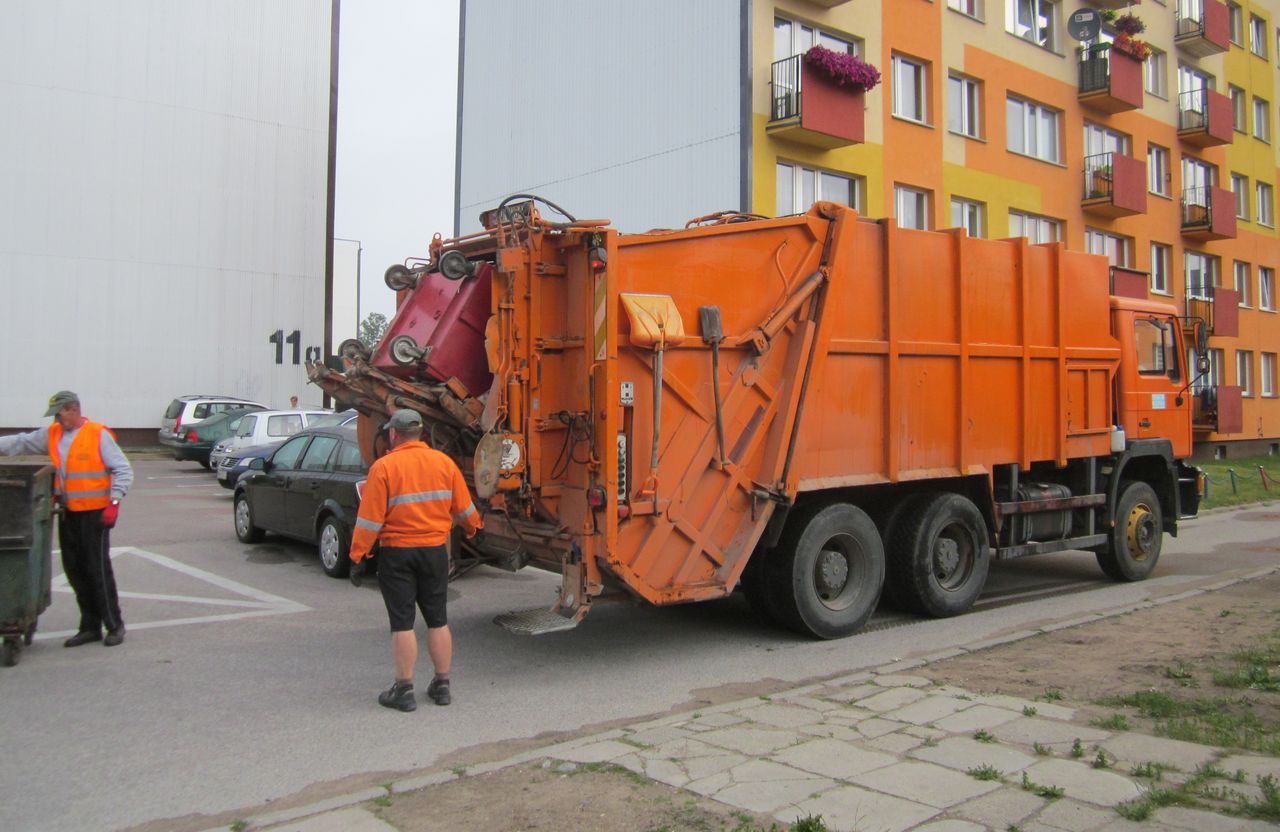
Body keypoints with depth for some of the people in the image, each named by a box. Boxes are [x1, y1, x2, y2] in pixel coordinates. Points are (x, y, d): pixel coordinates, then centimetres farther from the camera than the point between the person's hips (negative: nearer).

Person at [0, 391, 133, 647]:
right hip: (68, 513, 7)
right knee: (75, 570, 10)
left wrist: (114, 503, -17)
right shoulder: (52, 434, 10)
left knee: (98, 569, -5)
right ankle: (90, 626, 20)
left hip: (94, 513, -7)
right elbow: (21, 443, 13)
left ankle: (114, 625, 6)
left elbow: (123, 470, -11)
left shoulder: (98, 435, -10)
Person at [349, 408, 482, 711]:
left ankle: (404, 690, 9)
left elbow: (370, 519, -12)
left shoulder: (383, 467, -10)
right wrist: (473, 528, 28)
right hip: (435, 550, 4)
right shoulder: (443, 462, 2)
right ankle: (442, 685, 19)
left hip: (397, 553, -4)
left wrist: (358, 556, -4)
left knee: (402, 622, 3)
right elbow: (463, 507, 9)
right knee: (437, 619, 13)